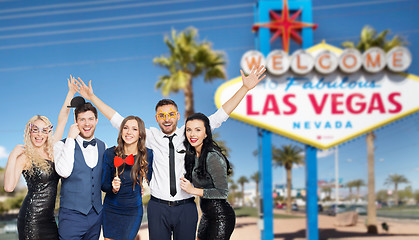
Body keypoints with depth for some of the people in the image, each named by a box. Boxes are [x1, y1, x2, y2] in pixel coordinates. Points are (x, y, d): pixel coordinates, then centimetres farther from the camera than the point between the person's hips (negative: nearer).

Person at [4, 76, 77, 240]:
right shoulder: (25, 157, -6)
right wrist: (13, 156, -18)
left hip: (49, 219, 6)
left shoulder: (51, 151, 10)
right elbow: (9, 187, -19)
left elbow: (62, 120, 14)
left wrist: (71, 93, 15)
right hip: (31, 219, -6)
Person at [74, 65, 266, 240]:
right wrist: (92, 97, 6)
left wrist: (245, 88, -5)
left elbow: (219, 116, 1)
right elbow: (119, 122, 7)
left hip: (186, 207, 0)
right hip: (158, 207, 0)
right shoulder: (151, 137, 4)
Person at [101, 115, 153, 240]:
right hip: (110, 210, 0)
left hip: (133, 211, 0)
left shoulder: (147, 155, -7)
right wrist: (113, 188, -21)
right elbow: (103, 185, -2)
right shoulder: (110, 153, -8)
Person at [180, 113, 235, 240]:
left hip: (221, 216, -9)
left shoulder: (213, 157, -21)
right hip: (207, 215, 9)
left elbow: (223, 192, -21)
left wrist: (193, 190, -20)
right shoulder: (193, 155, 5)